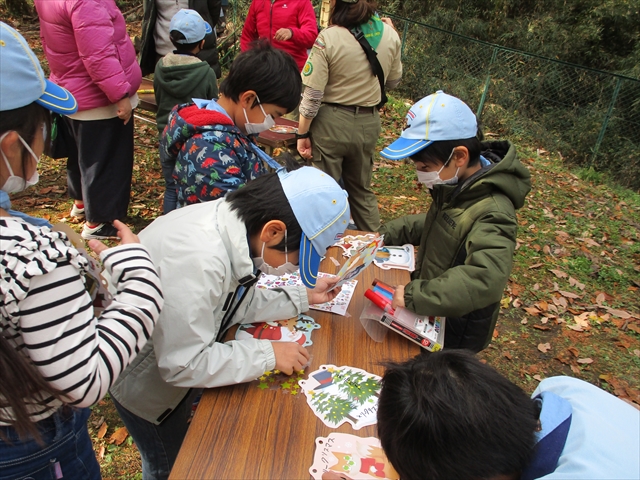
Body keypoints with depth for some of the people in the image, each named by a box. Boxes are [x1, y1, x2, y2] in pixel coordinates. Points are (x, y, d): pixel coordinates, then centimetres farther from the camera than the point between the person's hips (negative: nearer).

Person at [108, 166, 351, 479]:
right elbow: (184, 365, -34)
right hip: (147, 379, -7)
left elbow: (234, 301, -2)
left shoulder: (232, 222, -16)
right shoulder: (196, 259, -42)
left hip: (176, 362, 7)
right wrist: (267, 354, -26)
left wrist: (301, 297, -7)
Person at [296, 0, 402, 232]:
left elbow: (312, 94, -15)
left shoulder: (329, 37, -16)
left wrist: (303, 134, -6)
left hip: (331, 122, -4)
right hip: (368, 124, 5)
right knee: (362, 189, 22)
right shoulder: (390, 35, -3)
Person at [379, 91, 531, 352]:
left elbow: (484, 280, -44)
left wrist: (415, 295, -43)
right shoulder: (456, 186, -6)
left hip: (456, 333, -8)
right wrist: (389, 233, 3)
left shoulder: (492, 212, -33)